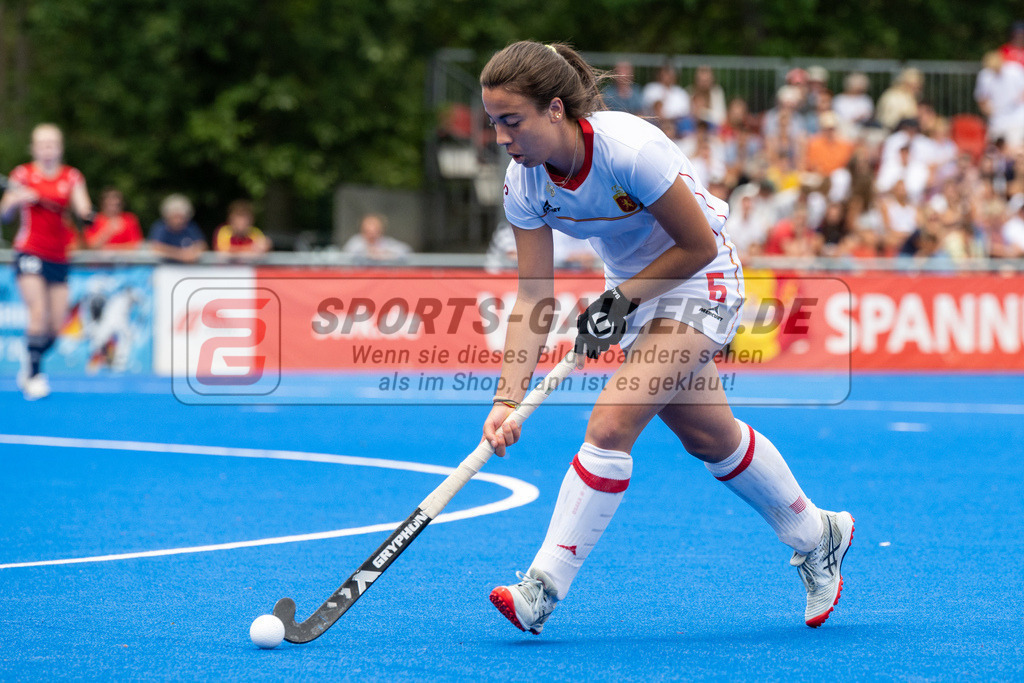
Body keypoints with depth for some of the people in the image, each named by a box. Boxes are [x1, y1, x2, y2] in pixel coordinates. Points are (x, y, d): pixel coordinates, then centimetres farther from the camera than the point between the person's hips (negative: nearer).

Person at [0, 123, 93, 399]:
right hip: (29, 252, -3)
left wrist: (85, 212, -30)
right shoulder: (23, 174, 3)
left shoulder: (72, 177, 7)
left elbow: (84, 210, -6)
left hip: (58, 257, 3)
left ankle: (28, 366, 25)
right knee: (38, 312, -20)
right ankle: (33, 376, -8)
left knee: (57, 324, 1)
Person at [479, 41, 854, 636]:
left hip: (699, 280, -7)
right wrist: (509, 397, -21)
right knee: (709, 436, 17)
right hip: (631, 289, 7)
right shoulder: (525, 180, -16)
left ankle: (543, 589, -14)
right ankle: (816, 536, 39)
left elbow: (698, 246, -22)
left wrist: (622, 300, -23)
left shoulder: (630, 149, -34)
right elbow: (533, 297, -13)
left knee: (611, 425, -20)